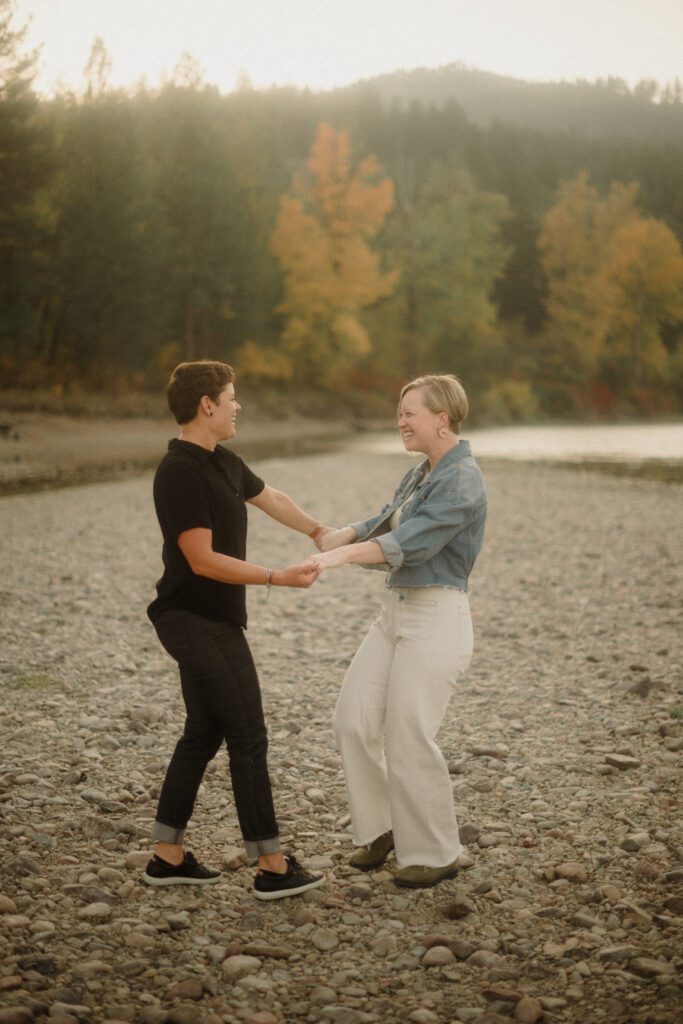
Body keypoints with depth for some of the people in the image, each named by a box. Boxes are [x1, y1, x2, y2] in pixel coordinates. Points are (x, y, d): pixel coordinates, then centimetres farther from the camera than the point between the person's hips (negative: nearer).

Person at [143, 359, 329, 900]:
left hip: (212, 621, 10)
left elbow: (270, 498, 28)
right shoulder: (180, 474, -19)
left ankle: (168, 855, 21)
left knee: (203, 734, 14)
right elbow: (203, 560, -23)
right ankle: (272, 867, 2)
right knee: (248, 737, -5)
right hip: (199, 623, -10)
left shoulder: (222, 462, 11)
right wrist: (278, 578, -23)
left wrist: (319, 532, 40)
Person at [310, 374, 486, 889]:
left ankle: (435, 854, 12)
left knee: (409, 736, -5)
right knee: (355, 719, 4)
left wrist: (343, 555, -34)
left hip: (437, 616, -9)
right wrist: (333, 537, -4)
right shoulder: (421, 474, 16)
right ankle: (381, 826, 21)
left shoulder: (462, 479, -14)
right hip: (396, 612, 9)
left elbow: (412, 542, -26)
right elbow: (384, 524, 15)